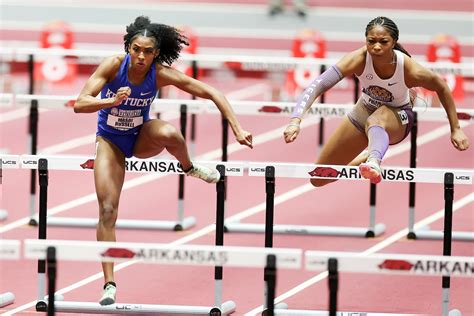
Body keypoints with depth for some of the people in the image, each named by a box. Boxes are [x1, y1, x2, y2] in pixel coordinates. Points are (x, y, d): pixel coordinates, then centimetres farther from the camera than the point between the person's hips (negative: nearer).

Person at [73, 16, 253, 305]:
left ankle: (189, 168, -2)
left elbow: (212, 93, -18)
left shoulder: (161, 74, -22)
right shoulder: (114, 65, -24)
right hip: (110, 141, 0)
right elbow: (80, 104, -28)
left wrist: (237, 129, -24)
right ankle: (109, 284, -5)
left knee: (169, 133, -36)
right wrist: (112, 101, -46)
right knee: (107, 210, -12)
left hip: (141, 137, 0)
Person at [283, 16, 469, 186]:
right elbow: (317, 86, -38)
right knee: (319, 180, 8)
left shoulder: (410, 70, -31)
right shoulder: (359, 60, -31)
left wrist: (455, 129, -6)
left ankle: (374, 162, -73)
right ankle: (365, 158, 36)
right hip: (364, 112, 4)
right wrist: (296, 120, -53)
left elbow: (441, 87, -11)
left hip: (397, 118, -4)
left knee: (375, 120, -43)